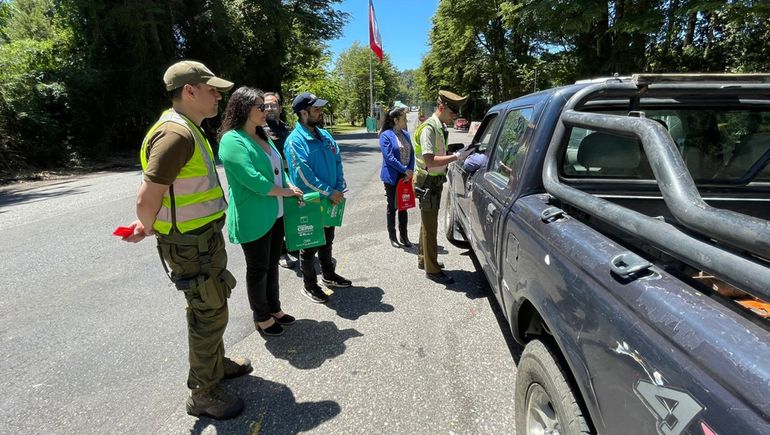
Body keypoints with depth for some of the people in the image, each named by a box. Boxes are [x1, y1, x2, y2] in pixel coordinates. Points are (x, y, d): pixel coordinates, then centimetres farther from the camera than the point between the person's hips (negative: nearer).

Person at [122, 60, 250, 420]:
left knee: (208, 308, 23)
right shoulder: (176, 134, -23)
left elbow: (160, 190, 17)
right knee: (209, 313, 3)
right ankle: (203, 394, 22)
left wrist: (149, 224, 13)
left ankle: (216, 364, 44)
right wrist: (149, 229, -4)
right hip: (190, 244, -10)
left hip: (204, 237, 10)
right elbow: (147, 197, -23)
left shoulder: (187, 129, 10)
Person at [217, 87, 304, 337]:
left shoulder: (262, 137, 11)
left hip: (275, 213, 8)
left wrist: (292, 189, 1)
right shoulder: (232, 140, -17)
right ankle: (261, 317, 26)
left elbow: (278, 169, 17)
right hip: (253, 218, -8)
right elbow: (252, 179, -24)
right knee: (258, 268, 7)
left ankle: (274, 308, 35)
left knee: (272, 264, 19)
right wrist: (284, 191, -14)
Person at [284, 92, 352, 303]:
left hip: (330, 200, 8)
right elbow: (304, 175, -23)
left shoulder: (324, 135, 7)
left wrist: (339, 188, -5)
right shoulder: (295, 140, -17)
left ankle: (328, 276, 39)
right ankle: (309, 286, 21)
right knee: (310, 246, 6)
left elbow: (337, 161, 9)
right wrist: (329, 192, -19)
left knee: (327, 240, 21)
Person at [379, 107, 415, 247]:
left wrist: (410, 171, -7)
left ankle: (404, 236, 22)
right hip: (392, 177, -6)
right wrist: (405, 170, -18)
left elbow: (411, 154, 7)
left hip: (405, 177, 6)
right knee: (392, 207, 6)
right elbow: (389, 157, -18)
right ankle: (392, 236, 19)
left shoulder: (406, 134, 9)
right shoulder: (386, 135, -10)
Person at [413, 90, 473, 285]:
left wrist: (458, 154, 3)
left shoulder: (441, 127, 9)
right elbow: (430, 161, -28)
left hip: (435, 182, 9)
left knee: (428, 223, 19)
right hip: (428, 183, -9)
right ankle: (432, 270, 9)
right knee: (430, 226, -1)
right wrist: (456, 156, -28)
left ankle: (423, 259, 35)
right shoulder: (429, 128, -20)